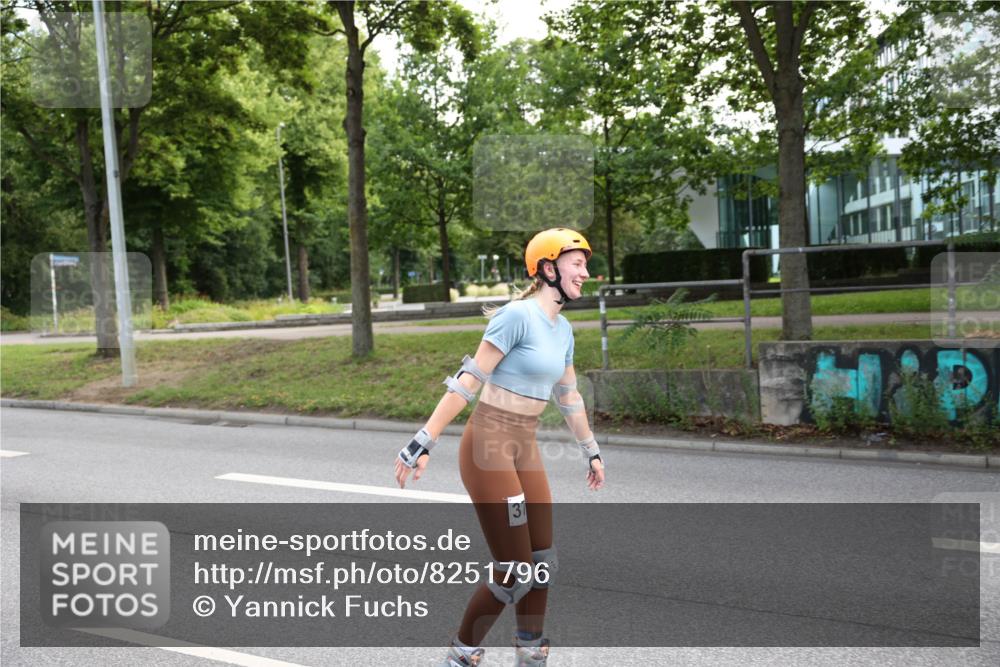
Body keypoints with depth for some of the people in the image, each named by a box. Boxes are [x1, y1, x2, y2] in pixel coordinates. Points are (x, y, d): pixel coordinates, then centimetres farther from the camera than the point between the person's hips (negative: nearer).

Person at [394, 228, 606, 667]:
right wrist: (423, 443, -19)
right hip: (488, 446, -8)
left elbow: (569, 396, 22)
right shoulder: (518, 315, -16)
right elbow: (469, 380, -18)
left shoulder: (563, 330, 10)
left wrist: (592, 452, 30)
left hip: (525, 448, 8)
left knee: (542, 563, 11)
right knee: (515, 573, -3)